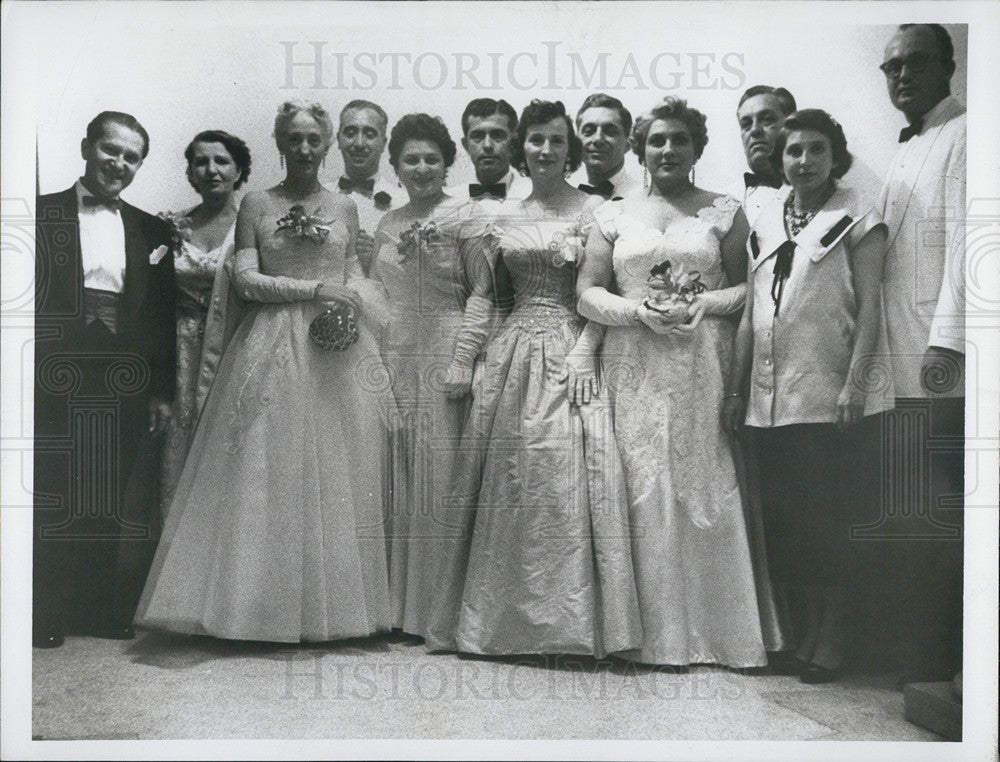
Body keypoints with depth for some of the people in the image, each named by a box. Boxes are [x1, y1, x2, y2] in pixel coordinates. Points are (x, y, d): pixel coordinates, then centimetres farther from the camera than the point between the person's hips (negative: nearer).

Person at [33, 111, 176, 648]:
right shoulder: (41, 215, 6)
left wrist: (162, 391, 5)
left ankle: (107, 612, 17)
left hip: (127, 388, 3)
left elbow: (163, 319, 10)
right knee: (51, 502, 2)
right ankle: (47, 616, 12)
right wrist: (28, 375, -8)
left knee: (118, 506, 6)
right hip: (56, 382, -2)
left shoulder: (151, 232, 13)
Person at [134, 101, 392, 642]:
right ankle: (264, 605, 3)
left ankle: (331, 604, 10)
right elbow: (245, 279, -2)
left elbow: (356, 274, 15)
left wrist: (351, 305, -7)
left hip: (337, 347, 2)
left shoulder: (345, 207, 13)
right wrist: (314, 289, -10)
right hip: (272, 349, -2)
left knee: (334, 472, 1)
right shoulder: (256, 204, 7)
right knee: (264, 471, -4)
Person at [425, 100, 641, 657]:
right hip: (512, 357, 4)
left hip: (569, 352, -4)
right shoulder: (503, 218, 13)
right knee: (506, 481, 5)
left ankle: (565, 620, 2)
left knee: (565, 477, -9)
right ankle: (506, 617, 16)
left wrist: (582, 355, -16)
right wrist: (462, 358, 9)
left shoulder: (592, 211, 0)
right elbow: (482, 295, 14)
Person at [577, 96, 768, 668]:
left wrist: (706, 303, -12)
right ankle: (653, 634, 7)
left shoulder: (724, 212, 11)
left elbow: (750, 287, 7)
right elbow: (587, 294, 8)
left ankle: (711, 629, 8)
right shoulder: (615, 215, 14)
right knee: (642, 488, -2)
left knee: (704, 486, -4)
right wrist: (638, 310, -9)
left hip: (702, 368, -1)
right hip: (634, 369, 1)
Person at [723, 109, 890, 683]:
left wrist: (854, 385, -14)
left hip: (831, 397, -5)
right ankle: (808, 627, 21)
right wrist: (737, 388, 11)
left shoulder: (857, 217, 2)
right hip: (772, 398, 5)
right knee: (783, 518, 7)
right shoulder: (766, 222, 15)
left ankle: (833, 636, 13)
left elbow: (869, 308, -5)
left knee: (826, 520, -2)